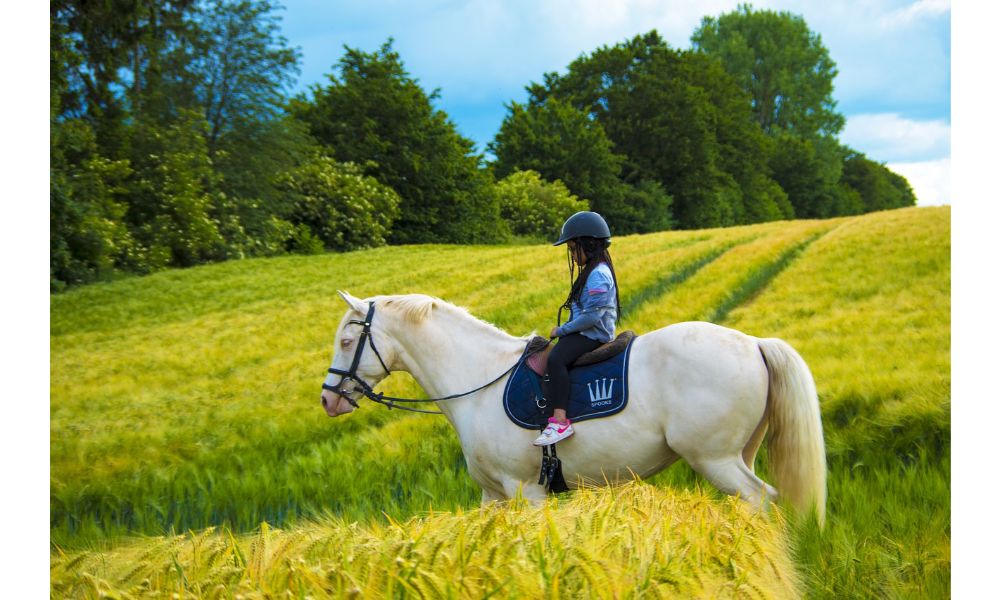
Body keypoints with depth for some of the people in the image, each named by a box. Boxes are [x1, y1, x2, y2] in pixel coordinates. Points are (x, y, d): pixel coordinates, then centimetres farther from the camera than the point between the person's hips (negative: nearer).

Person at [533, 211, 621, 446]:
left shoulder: (598, 276, -16)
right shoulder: (594, 271, 18)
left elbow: (591, 316, -23)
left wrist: (563, 330, -15)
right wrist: (565, 329, 16)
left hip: (593, 335, -12)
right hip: (586, 332, 12)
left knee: (555, 358, -32)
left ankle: (559, 421, -40)